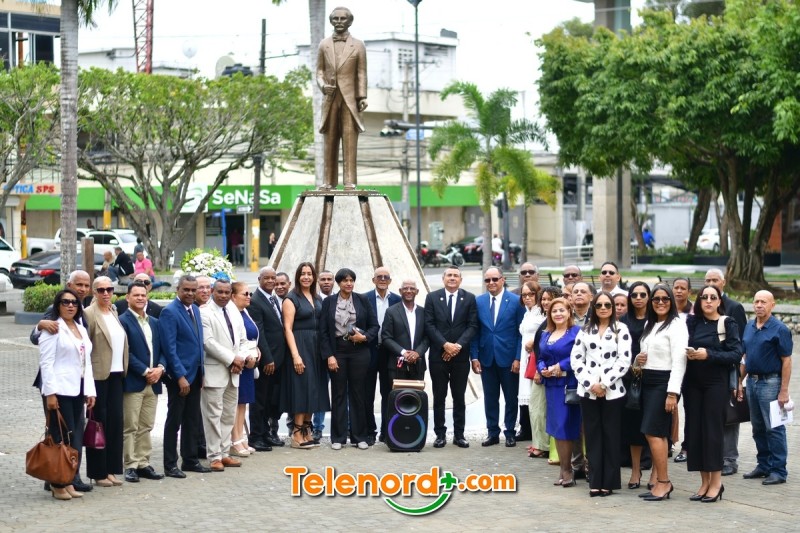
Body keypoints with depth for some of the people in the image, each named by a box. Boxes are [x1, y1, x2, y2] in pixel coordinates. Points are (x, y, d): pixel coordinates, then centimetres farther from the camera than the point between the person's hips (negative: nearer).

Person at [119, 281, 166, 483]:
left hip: (153, 382, 6)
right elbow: (126, 352, -12)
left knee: (146, 427, 9)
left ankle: (143, 463, 14)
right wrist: (145, 371, -14)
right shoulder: (123, 321, -5)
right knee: (130, 427, -2)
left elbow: (161, 349, 15)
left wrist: (160, 368, -5)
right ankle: (130, 465, 2)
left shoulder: (154, 322, 17)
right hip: (133, 382, -6)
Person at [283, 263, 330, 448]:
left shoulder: (317, 299, 14)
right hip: (300, 346, -7)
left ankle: (306, 431, 14)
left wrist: (326, 351, 4)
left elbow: (322, 326, 14)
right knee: (302, 388, -8)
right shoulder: (291, 299, -6)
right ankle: (297, 433, -4)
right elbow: (287, 328, -11)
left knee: (313, 389, 7)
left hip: (316, 348, 7)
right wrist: (295, 355, -19)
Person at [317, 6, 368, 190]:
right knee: (330, 140, 2)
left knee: (350, 139, -8)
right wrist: (322, 86, -10)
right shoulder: (324, 45, 10)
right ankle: (329, 181, 4)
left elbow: (361, 74, 2)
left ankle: (350, 181, -11)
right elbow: (319, 71, 11)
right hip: (331, 98, 2)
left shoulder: (358, 46, 5)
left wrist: (362, 97, -8)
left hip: (350, 97, -2)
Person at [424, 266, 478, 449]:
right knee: (439, 397, 4)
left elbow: (472, 326, 0)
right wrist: (445, 344, -12)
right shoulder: (432, 297, 4)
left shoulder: (469, 298, 5)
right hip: (438, 354, 0)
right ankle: (440, 434, 9)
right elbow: (429, 325, -2)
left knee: (459, 397, 5)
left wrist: (458, 345, -12)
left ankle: (459, 434, 11)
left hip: (460, 355, 0)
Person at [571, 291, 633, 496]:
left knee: (611, 436, 1)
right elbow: (576, 359, 4)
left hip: (612, 391, -2)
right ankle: (595, 481, 8)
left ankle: (608, 482, 7)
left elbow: (624, 361, -7)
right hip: (588, 391, 3)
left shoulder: (621, 329, 1)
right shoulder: (585, 330, 10)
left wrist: (604, 384, -12)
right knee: (593, 435, 4)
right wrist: (590, 384, -7)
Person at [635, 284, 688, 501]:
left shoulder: (676, 325, -9)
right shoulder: (649, 325, 16)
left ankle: (663, 482, -3)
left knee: (653, 432, -11)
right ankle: (660, 481, 12)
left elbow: (679, 361, -15)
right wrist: (638, 359, 2)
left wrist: (672, 393, -20)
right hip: (647, 382, 8)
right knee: (655, 433, 7)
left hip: (664, 383, -8)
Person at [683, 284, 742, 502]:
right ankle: (704, 482, 12)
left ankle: (716, 482, 5)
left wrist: (708, 355, -18)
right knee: (694, 430, 3)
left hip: (716, 383, -4)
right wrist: (688, 353, -8)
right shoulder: (692, 322, 9)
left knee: (712, 429, -5)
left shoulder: (727, 323, -2)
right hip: (693, 382, 4)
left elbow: (736, 354, -8)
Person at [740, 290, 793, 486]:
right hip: (752, 381, 7)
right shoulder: (749, 327, 10)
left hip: (770, 383, -7)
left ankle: (778, 470, 1)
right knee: (758, 428, 13)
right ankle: (763, 465, 23)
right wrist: (739, 382, 13)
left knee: (774, 428, -4)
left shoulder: (779, 329, -10)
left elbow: (786, 361, -12)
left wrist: (784, 391, -16)